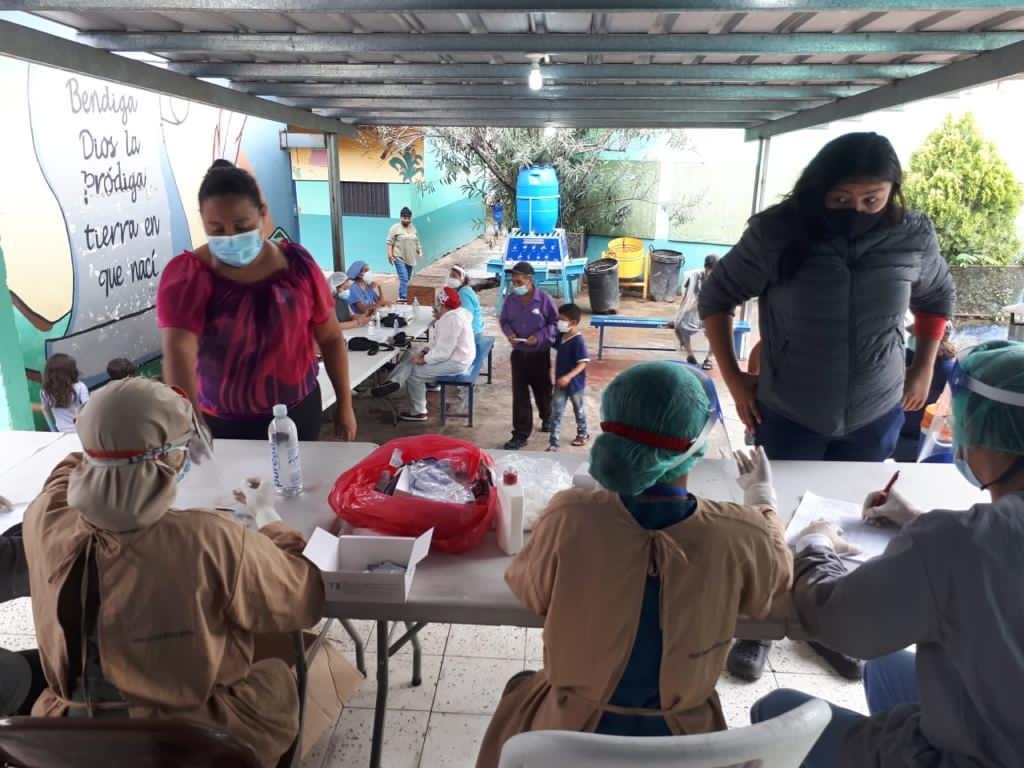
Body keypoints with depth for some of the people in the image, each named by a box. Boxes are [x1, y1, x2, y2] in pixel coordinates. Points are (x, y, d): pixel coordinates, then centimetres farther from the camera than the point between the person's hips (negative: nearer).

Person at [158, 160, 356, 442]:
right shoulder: (187, 274, -14)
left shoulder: (296, 263, -6)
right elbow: (178, 351, -28)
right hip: (222, 424, -1)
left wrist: (344, 405, 3)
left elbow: (330, 338, 2)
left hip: (298, 413, 2)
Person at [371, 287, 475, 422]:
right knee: (411, 354, 7)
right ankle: (394, 382, -7)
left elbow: (443, 352, -27)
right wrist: (430, 348, 2)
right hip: (455, 354, 11)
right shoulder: (456, 313, 6)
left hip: (456, 363, -11)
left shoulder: (451, 320, -27)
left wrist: (424, 359, -16)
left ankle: (418, 412, 7)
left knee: (414, 373, -7)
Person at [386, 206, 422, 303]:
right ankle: (403, 298, -19)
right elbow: (390, 242, -8)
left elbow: (417, 241, 19)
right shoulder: (395, 228, -6)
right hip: (399, 258, -6)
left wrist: (420, 252, 11)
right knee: (403, 278, -16)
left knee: (407, 279, 9)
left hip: (410, 258, 6)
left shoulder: (413, 228, 12)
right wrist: (390, 254, -15)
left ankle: (402, 296, 18)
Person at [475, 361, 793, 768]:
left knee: (520, 690, 33)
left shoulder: (570, 519, -28)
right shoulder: (741, 536, -24)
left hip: (570, 734, -1)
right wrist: (761, 493, 17)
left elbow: (528, 592, -8)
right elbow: (778, 578, 0)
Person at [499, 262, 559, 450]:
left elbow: (555, 324, -8)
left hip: (540, 354, -2)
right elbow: (504, 320, 11)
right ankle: (521, 435, 7)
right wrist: (509, 332, -11)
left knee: (542, 390, 16)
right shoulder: (511, 300, -2)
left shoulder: (544, 300, -14)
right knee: (519, 395, 0)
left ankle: (547, 418, 45)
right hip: (518, 354, 3)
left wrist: (540, 337, -22)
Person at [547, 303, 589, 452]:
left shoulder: (578, 340, -23)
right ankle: (554, 443, 5)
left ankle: (583, 434, 40)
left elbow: (582, 363, -25)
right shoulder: (561, 336, -1)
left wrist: (568, 377, -35)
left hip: (575, 383, -6)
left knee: (578, 409, 16)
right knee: (556, 412, 2)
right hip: (561, 382, 6)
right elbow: (556, 347, 20)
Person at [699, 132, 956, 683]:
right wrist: (733, 377, -7)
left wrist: (923, 369, 7)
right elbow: (716, 297, -5)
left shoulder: (913, 235, -8)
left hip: (876, 415, 3)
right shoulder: (778, 232, -16)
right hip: (788, 414, -2)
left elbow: (937, 299, 12)